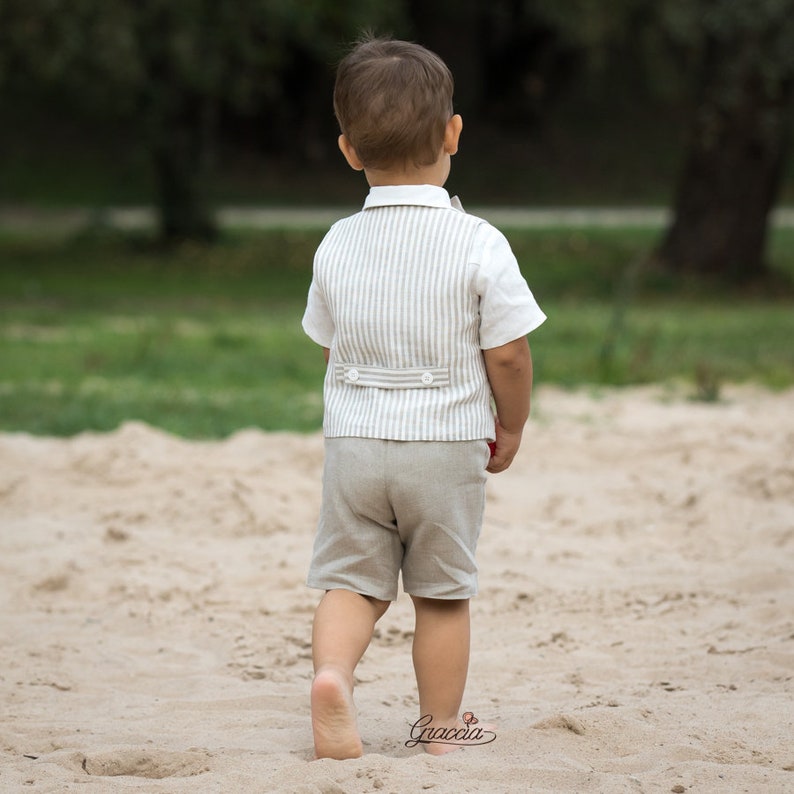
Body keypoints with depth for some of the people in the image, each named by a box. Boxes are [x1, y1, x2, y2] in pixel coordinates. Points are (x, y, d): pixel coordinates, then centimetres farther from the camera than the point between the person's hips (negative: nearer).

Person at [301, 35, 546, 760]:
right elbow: (507, 353, -10)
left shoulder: (337, 246, -1)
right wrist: (509, 429, 7)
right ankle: (440, 730, 17)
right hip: (448, 446, -2)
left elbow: (332, 346, 9)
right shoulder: (479, 245, -11)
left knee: (351, 581, 9)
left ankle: (333, 672, -17)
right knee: (443, 594, 10)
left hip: (353, 443, 2)